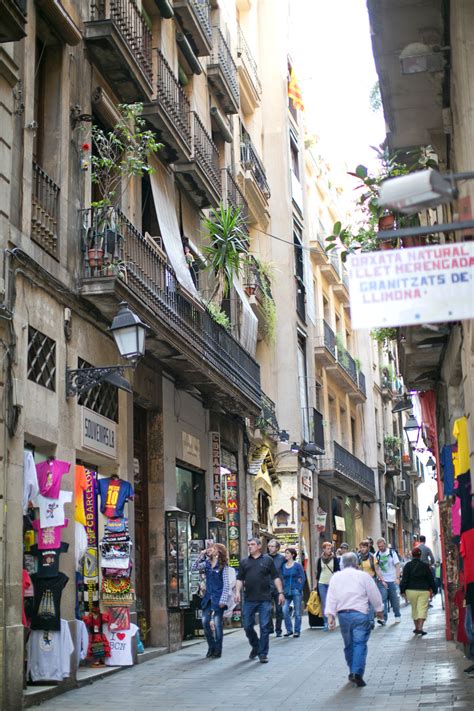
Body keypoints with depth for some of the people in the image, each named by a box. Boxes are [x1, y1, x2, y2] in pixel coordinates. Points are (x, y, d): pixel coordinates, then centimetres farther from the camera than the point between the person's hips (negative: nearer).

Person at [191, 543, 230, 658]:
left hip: (218, 597, -5)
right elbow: (194, 568, 3)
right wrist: (201, 556, -3)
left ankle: (218, 650, 9)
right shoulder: (207, 563, 9)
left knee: (217, 623, -2)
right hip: (208, 597, 6)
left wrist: (223, 600, -15)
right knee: (205, 622, 2)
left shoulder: (223, 565, -7)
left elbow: (226, 584, -9)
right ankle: (211, 647, 17)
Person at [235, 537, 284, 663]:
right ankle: (255, 647, 29)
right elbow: (240, 579, 10)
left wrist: (280, 592, 0)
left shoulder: (267, 560, 7)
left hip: (265, 600, -2)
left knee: (264, 627, -2)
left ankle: (263, 654, 6)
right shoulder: (244, 562, 12)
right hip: (249, 600, 2)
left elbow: (276, 577, 7)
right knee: (248, 626, 5)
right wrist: (238, 592, -5)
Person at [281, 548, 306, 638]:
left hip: (296, 590, -3)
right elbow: (282, 578, 12)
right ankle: (289, 630, 3)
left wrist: (299, 589, -7)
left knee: (297, 612, 1)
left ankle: (297, 631, 11)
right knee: (285, 610, -10)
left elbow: (303, 578, -1)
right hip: (286, 591, 3)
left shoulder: (298, 565, -1)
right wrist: (283, 590, 3)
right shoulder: (283, 566, 8)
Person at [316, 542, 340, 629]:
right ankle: (326, 622, 3)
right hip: (322, 583, 1)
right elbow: (318, 572, 11)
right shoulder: (320, 559, 5)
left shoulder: (335, 558, 0)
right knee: (324, 604, -1)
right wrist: (316, 584, 11)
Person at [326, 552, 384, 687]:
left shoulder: (335, 577, 8)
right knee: (360, 644, -4)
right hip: (360, 614, -3)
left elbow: (331, 598, 3)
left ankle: (352, 672, 24)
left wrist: (330, 615, 2)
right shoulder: (363, 576, -2)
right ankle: (357, 673, -16)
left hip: (343, 614, 4)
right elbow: (374, 595, 4)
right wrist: (379, 610, 18)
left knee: (348, 645, 16)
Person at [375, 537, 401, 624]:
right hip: (382, 581, 1)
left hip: (392, 580, -1)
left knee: (394, 599, 9)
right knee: (382, 599, -10)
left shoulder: (392, 553, -2)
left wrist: (397, 578, -15)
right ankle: (383, 618, -11)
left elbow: (397, 566, -3)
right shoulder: (377, 554, 3)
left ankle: (397, 616, 27)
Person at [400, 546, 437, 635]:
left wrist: (403, 591, -1)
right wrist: (433, 590, 14)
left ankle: (416, 627, 21)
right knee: (422, 609, -4)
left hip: (411, 590, 1)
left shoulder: (408, 566, -1)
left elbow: (404, 579, -4)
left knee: (414, 609, 15)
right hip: (424, 591, -1)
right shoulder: (425, 566, 2)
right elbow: (431, 579, 6)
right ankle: (420, 628, -18)